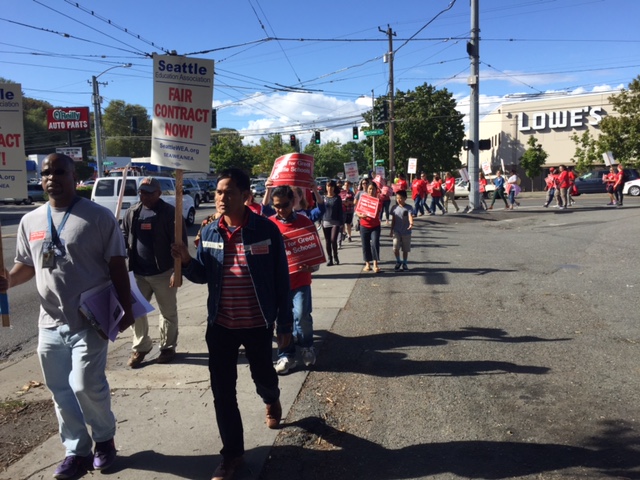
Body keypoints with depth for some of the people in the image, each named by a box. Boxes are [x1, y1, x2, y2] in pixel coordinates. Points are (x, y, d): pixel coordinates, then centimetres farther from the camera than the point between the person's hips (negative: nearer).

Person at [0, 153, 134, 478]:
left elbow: (117, 266, -5)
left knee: (86, 385, -8)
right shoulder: (30, 221, 8)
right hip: (50, 323, 5)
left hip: (90, 321, -5)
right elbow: (26, 265, 18)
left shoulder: (99, 217, -6)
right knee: (61, 390, 11)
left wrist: (126, 309, -8)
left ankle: (105, 438, 20)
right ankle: (77, 450, 29)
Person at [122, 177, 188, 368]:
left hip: (163, 272, -5)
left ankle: (168, 347, 25)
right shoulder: (132, 212, 7)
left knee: (168, 313, 9)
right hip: (138, 272, 5)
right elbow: (124, 236, 18)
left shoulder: (170, 213, -10)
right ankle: (140, 347, 28)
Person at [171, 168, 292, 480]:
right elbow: (203, 276, 9)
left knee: (263, 378, 18)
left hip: (257, 323, -3)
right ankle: (232, 453, 25)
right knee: (222, 391, 7)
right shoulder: (209, 232, -1)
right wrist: (186, 261, -13)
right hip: (220, 324, 3)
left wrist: (285, 323, -6)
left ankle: (271, 401, 56)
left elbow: (281, 280, -8)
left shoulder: (266, 230, -12)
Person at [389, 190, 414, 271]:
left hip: (406, 232, -2)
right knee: (395, 248, -11)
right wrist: (391, 230, 10)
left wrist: (411, 223, -49)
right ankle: (398, 261, 13)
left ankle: (404, 263, 28)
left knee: (405, 249, 9)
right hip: (396, 231, 2)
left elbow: (410, 216, -28)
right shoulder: (394, 207, 1)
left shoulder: (408, 208, -9)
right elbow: (393, 220, 9)